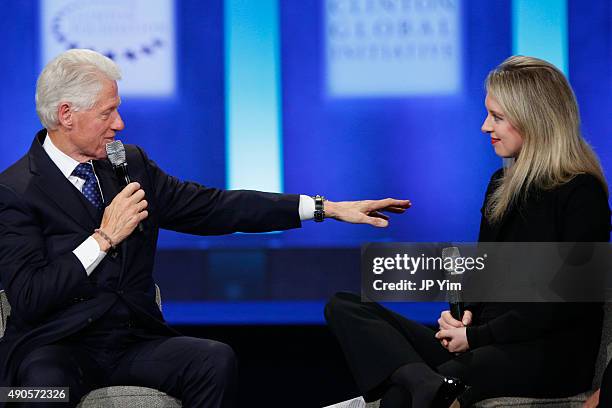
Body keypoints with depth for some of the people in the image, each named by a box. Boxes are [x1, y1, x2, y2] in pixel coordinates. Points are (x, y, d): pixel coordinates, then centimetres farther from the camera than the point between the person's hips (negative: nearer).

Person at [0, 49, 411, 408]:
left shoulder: (131, 163, 11)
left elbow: (212, 207, 10)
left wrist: (328, 208, 5)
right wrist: (104, 238, -15)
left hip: (132, 341, 5)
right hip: (54, 349, -5)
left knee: (216, 359, -24)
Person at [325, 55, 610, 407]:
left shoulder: (581, 194, -7)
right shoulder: (502, 186, 19)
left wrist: (477, 336, -12)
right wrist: (463, 314, 1)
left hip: (554, 355, -9)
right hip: (488, 342, 9)